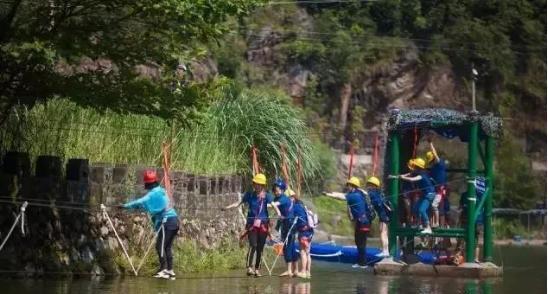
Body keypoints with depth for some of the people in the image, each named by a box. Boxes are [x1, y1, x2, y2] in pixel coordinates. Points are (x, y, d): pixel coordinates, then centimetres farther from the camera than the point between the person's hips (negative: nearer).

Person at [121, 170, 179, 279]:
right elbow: (145, 202, 24)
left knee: (160, 246, -8)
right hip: (174, 221, 9)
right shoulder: (161, 191, 17)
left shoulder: (153, 194, -10)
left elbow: (140, 202, -17)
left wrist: (125, 206, -12)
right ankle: (170, 270, 13)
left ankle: (164, 270, -13)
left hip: (167, 222, -9)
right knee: (167, 247, 13)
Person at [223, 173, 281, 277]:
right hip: (251, 223, 0)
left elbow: (274, 205, -13)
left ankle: (257, 269, 14)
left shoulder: (266, 196, 0)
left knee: (260, 248, 4)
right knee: (253, 245, -17)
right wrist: (228, 207, -8)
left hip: (263, 223, 1)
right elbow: (239, 203, 6)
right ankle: (249, 267, -22)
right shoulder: (249, 195, 5)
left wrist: (279, 214, -32)